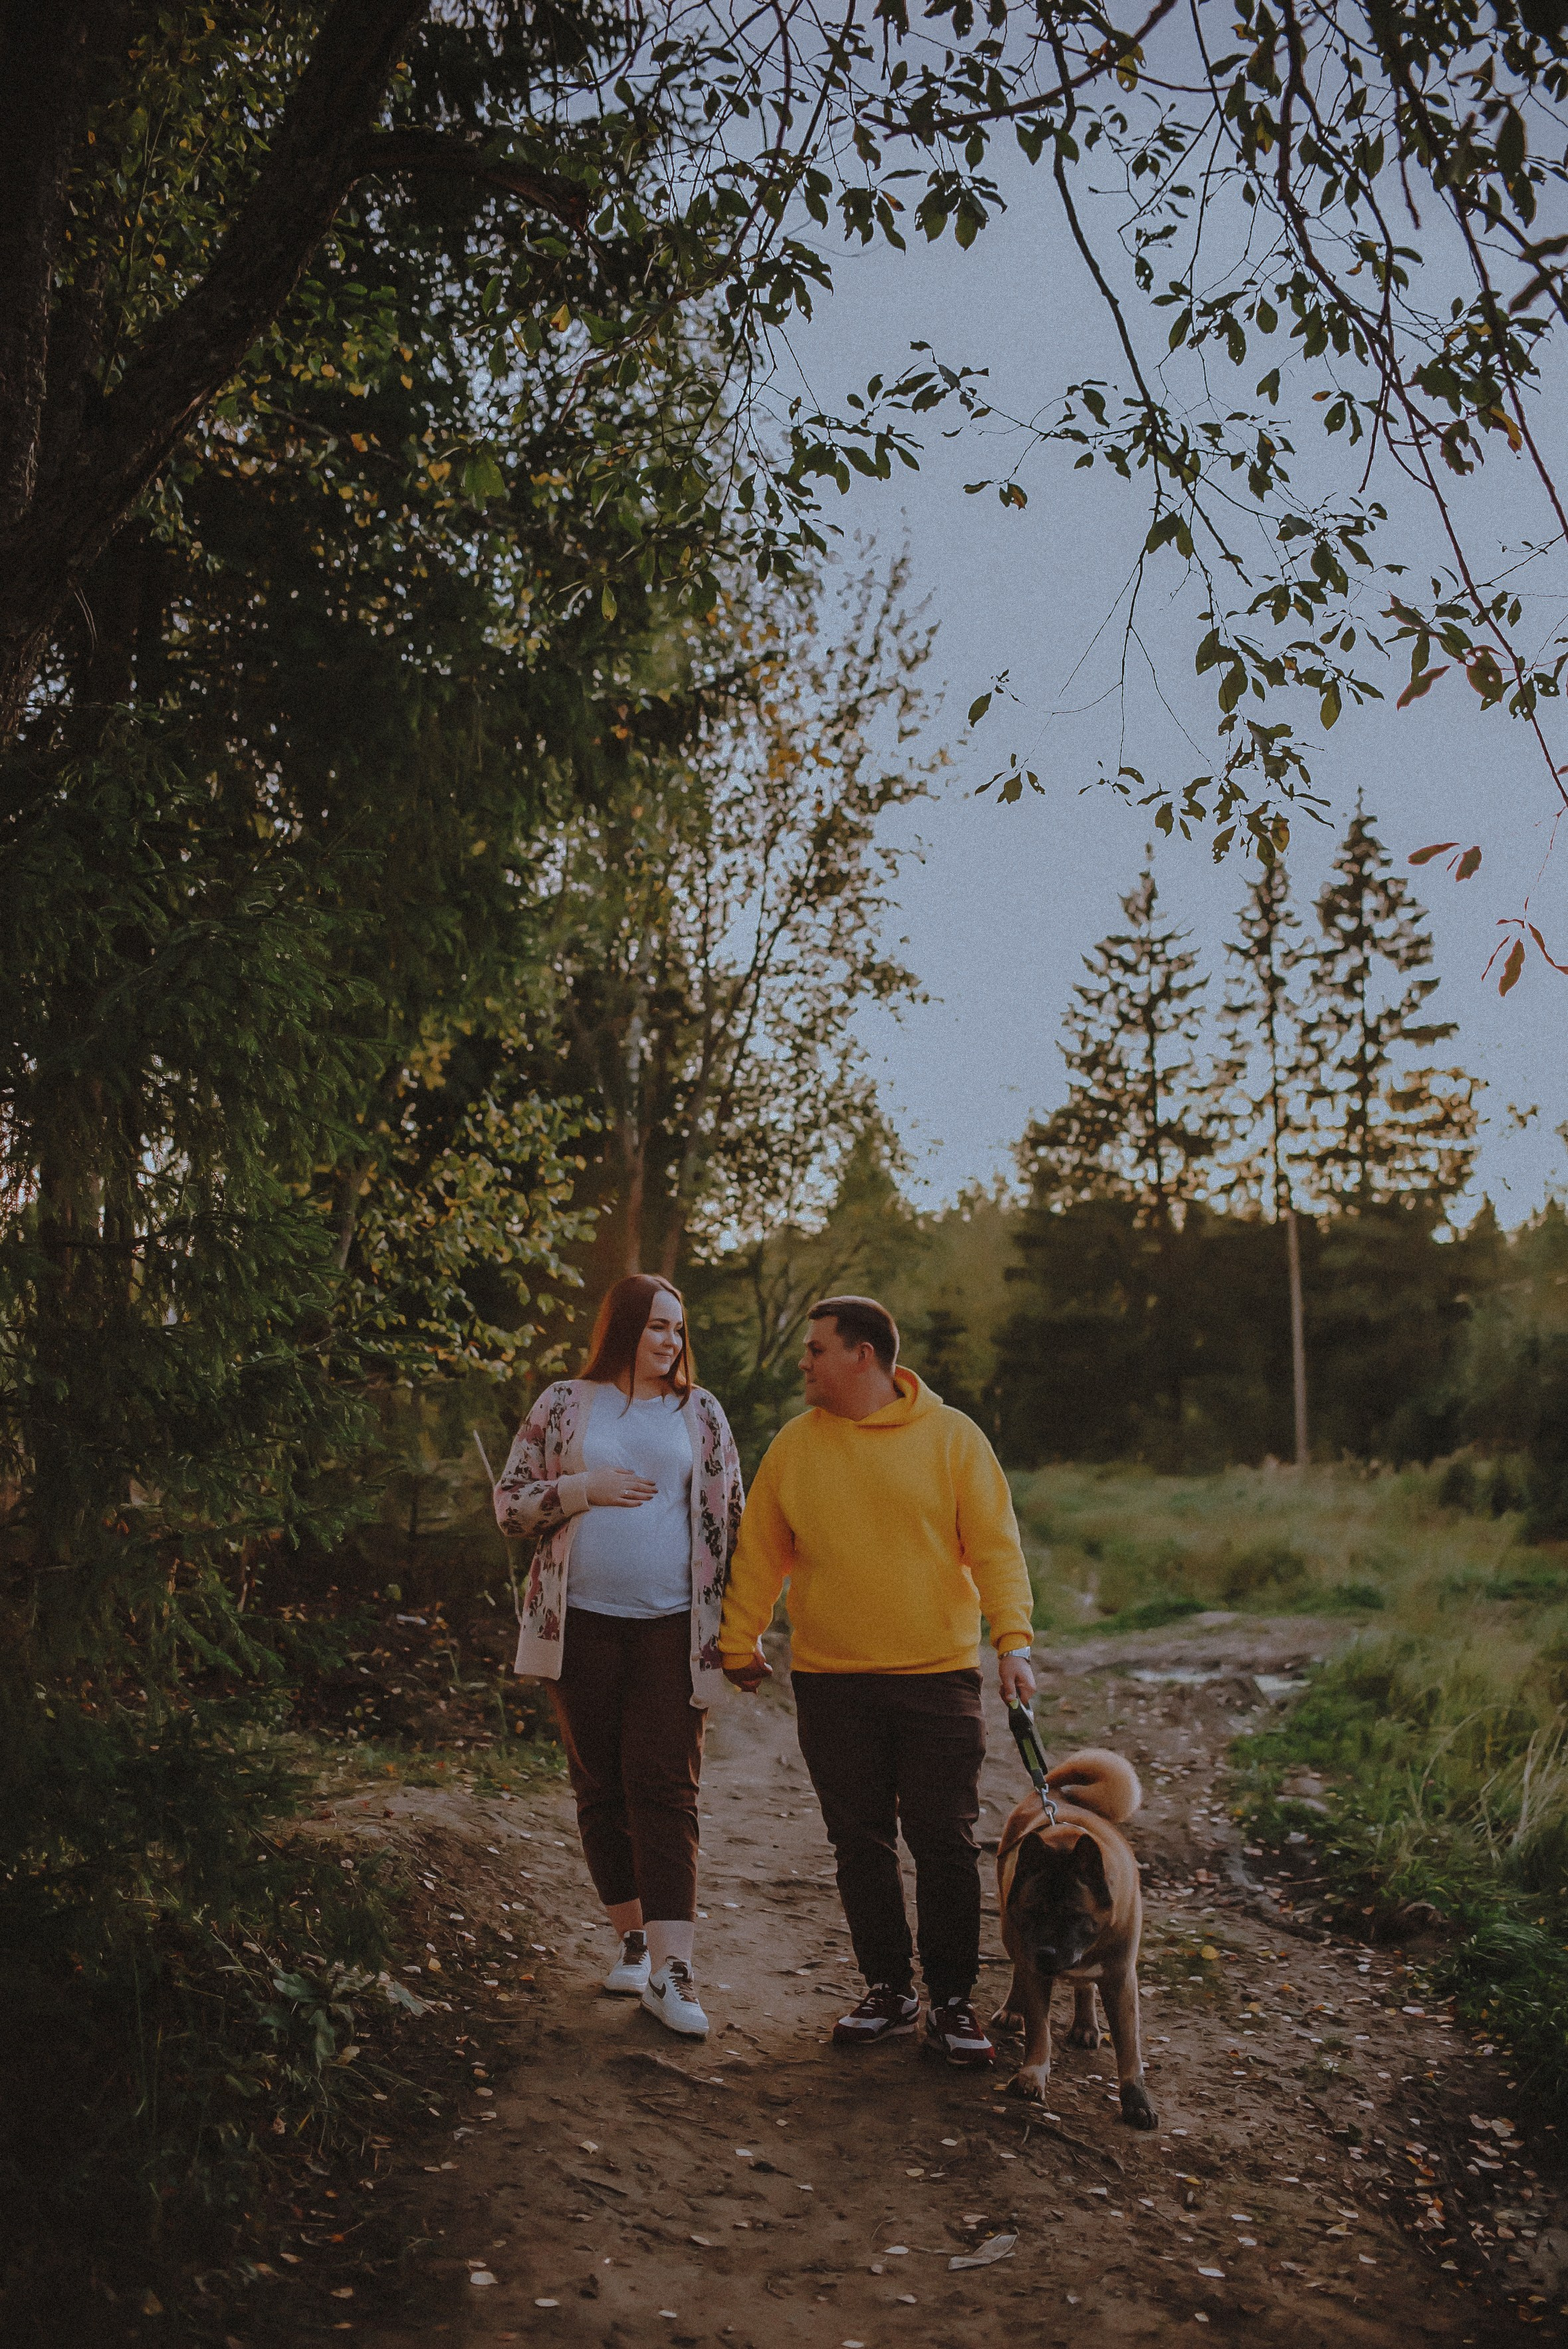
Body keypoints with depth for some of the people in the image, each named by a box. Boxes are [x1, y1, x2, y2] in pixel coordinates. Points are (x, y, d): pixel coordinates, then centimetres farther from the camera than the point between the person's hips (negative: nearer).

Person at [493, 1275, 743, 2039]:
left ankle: (669, 1971, -9)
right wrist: (584, 1489, -12)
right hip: (582, 1624, 1)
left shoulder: (700, 1413, 7)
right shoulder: (564, 1404, 5)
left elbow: (728, 1518, 9)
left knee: (665, 1790, -8)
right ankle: (632, 1938, 24)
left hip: (673, 1626, -1)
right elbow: (509, 1502, 4)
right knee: (601, 1789, 8)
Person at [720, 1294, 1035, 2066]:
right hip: (830, 1682, 3)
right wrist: (739, 1643, 11)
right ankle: (888, 1990, 22)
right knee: (860, 1843, 8)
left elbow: (995, 1546, -5)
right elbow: (758, 1553, 12)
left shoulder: (951, 1437, -2)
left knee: (946, 1843, 0)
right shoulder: (796, 1444, 6)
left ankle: (951, 2001, 13)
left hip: (938, 1676, -2)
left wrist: (1014, 1639, -15)